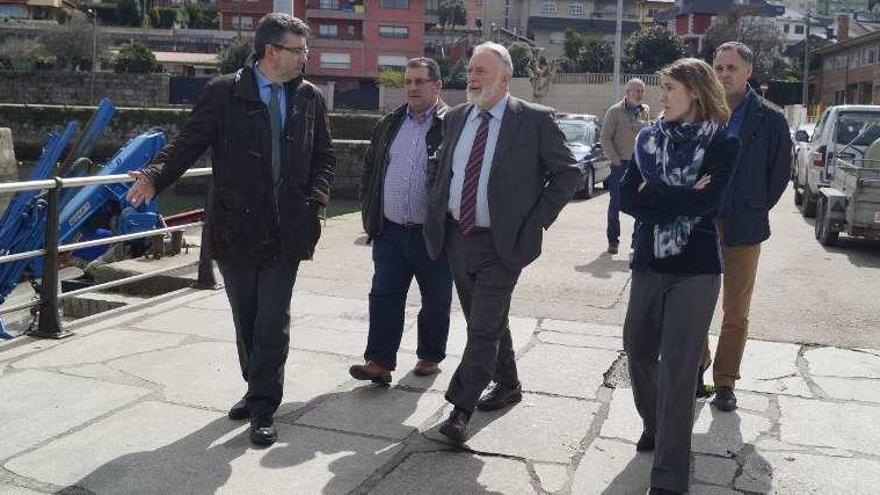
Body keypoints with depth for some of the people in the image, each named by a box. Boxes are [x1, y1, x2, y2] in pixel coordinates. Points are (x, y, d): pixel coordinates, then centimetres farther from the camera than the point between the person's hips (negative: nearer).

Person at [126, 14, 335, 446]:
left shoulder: (310, 98, 6)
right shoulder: (224, 93, -4)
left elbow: (324, 156, 14)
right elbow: (189, 142, -8)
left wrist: (315, 197, -2)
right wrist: (155, 176, -25)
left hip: (286, 231, 1)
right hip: (236, 230, -1)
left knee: (273, 324, -1)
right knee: (245, 321, 13)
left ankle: (262, 409, 10)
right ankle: (258, 391, 33)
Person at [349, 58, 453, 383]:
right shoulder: (389, 124, 12)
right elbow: (369, 168, 19)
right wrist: (369, 210, 10)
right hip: (390, 231, 5)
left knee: (435, 301, 10)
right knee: (384, 296, 2)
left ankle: (430, 357, 27)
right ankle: (380, 362, 6)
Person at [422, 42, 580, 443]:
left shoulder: (535, 120, -7)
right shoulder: (455, 118, 9)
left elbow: (568, 173, -5)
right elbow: (437, 169, 24)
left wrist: (535, 221, -10)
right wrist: (436, 209, 10)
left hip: (502, 243, -6)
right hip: (457, 238, 6)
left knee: (484, 327, -8)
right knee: (485, 323, 17)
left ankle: (461, 409, -3)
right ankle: (507, 385, 36)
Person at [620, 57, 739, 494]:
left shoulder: (722, 142, -4)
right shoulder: (648, 138, 7)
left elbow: (705, 202, -17)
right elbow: (627, 198, -3)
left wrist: (653, 195, -11)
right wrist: (679, 200, -14)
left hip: (695, 267, -4)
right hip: (649, 262, 5)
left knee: (679, 368, -4)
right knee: (638, 349, 12)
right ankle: (655, 424, 41)